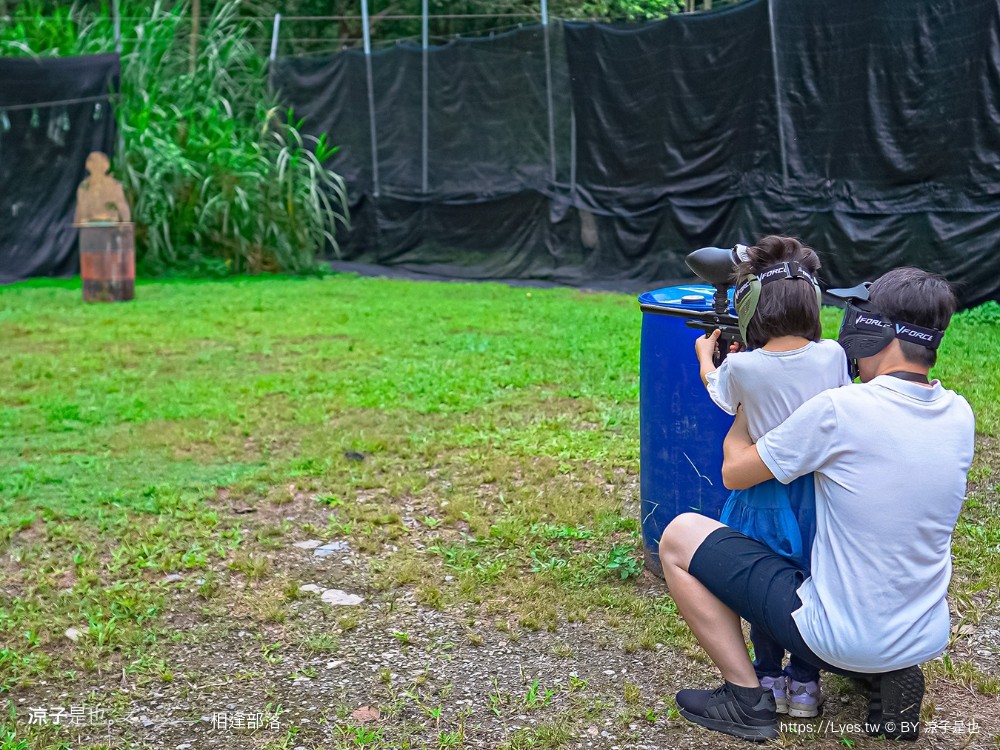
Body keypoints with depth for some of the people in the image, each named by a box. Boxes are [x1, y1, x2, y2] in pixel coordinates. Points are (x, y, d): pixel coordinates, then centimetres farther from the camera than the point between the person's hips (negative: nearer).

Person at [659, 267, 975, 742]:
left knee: (678, 537, 2)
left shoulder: (837, 409, -21)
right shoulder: (959, 415, -2)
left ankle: (747, 699, 5)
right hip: (927, 641, 7)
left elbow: (734, 471, -7)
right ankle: (889, 676, 16)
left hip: (838, 639, -6)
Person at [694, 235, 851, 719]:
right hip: (821, 490, 2)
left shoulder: (740, 367, -17)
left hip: (767, 494, -2)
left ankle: (769, 680, 27)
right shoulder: (832, 355, -10)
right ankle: (804, 683, 28)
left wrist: (705, 357, 29)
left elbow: (719, 392, 7)